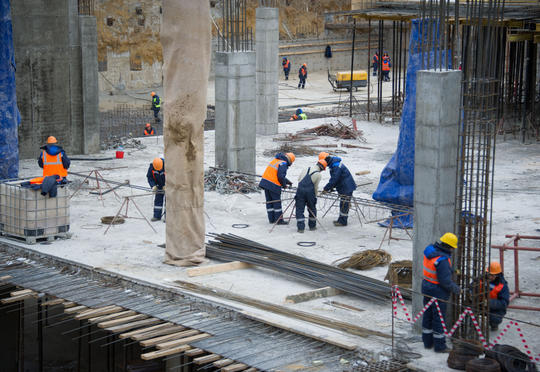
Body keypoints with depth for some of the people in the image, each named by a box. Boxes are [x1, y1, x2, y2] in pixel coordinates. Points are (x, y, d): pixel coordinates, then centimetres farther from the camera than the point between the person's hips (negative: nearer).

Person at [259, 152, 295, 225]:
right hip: (273, 186, -8)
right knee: (277, 202, 2)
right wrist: (284, 184, -2)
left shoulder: (275, 160, 17)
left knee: (269, 202, 14)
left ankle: (271, 219, 21)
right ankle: (279, 220, 7)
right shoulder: (283, 164, -10)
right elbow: (281, 176, -19)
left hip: (265, 182, 8)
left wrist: (287, 181, 26)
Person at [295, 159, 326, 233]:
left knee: (299, 209, 6)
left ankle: (300, 227, 1)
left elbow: (299, 179, 14)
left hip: (300, 189, 2)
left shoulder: (307, 169, 10)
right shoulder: (318, 175, -1)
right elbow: (316, 187, 4)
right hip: (310, 191, -2)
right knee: (312, 209, 17)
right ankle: (312, 226, 27)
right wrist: (315, 196, 19)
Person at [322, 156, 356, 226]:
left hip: (347, 187, -10)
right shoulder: (333, 164, 8)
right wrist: (331, 187, 7)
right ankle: (341, 220, 23)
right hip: (343, 187, 10)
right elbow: (334, 178, 16)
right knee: (342, 204, 16)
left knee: (344, 204, -4)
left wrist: (326, 188, -18)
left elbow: (334, 179, -26)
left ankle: (343, 221, 1)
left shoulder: (336, 166, -25)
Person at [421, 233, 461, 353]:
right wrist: (456, 289, -8)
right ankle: (439, 346, 14)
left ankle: (427, 342, 30)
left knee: (428, 315, 18)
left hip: (427, 288, 9)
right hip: (438, 292, -9)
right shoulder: (442, 260, -28)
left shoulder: (429, 250, -2)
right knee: (439, 318, 4)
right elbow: (445, 281, -24)